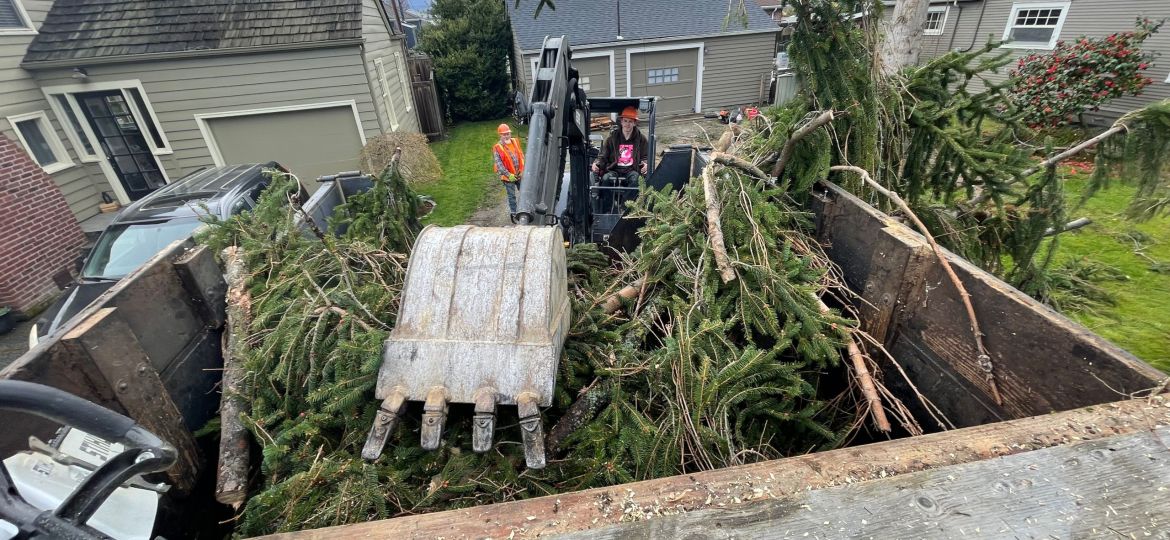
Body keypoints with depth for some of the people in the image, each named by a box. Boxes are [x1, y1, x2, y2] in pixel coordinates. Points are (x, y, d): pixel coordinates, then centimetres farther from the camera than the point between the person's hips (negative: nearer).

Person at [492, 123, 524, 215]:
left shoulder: (515, 142, 2)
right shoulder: (497, 148, -12)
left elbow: (521, 156, 7)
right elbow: (499, 164, -18)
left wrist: (523, 170, -2)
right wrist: (509, 175, -25)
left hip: (519, 174, 4)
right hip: (508, 176, -4)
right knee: (511, 196, 6)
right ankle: (514, 212, 20)